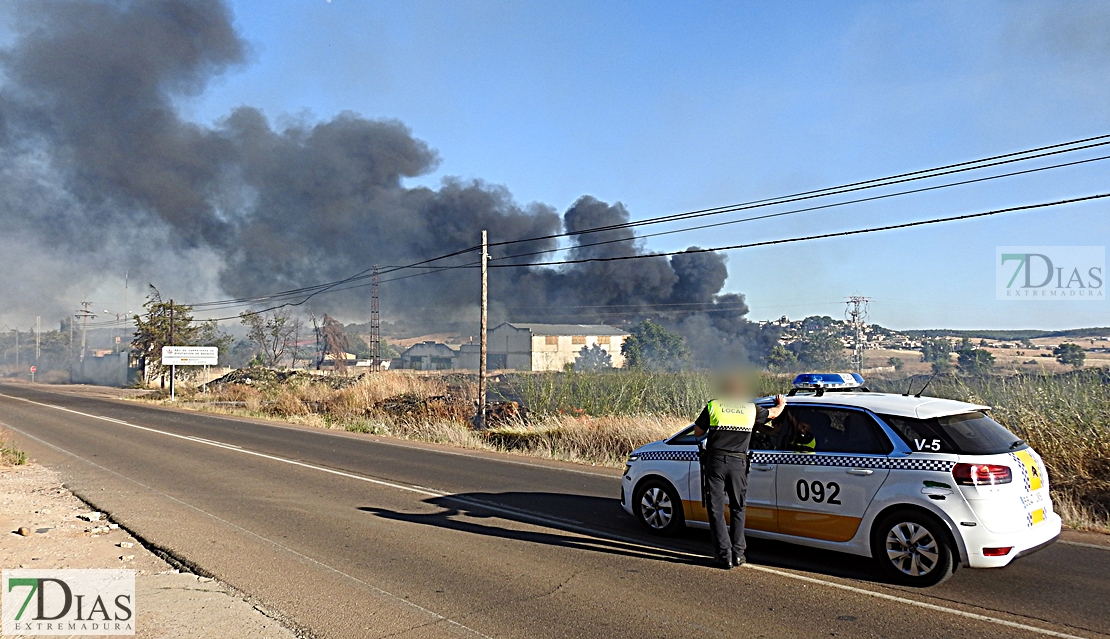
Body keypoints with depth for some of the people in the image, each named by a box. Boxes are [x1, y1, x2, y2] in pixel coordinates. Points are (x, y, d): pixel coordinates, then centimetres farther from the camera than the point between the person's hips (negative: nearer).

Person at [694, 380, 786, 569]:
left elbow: (697, 432, 9)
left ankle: (725, 556, 2)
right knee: (737, 509, 17)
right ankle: (737, 553, 17)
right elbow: (773, 413, 27)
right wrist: (781, 404, 48)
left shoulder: (712, 406, 2)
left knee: (716, 510, 4)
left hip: (715, 461, -2)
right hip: (738, 463, 2)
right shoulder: (751, 409, 7)